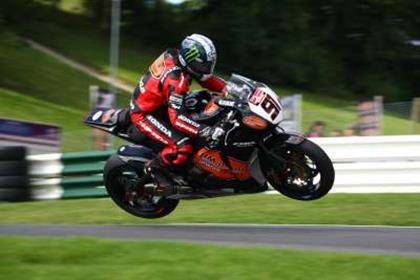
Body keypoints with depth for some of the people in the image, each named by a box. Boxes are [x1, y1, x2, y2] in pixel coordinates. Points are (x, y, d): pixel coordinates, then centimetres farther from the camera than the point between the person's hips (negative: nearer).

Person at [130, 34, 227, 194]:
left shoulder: (174, 56, -5)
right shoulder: (176, 80, -32)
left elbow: (204, 76, 8)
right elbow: (177, 118, -37)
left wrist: (227, 88, -3)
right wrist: (204, 131, -42)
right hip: (144, 114, -10)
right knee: (183, 147, -27)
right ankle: (155, 168, -1)